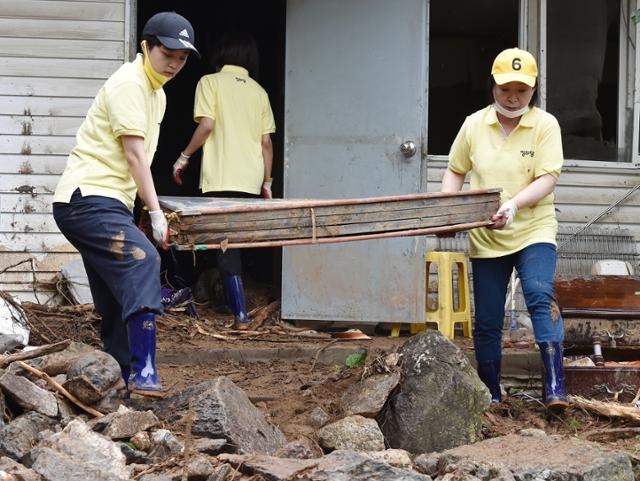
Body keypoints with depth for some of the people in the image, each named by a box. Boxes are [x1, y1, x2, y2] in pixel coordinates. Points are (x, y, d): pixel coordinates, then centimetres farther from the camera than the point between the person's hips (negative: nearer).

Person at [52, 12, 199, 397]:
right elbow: (134, 154, -16)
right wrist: (156, 213, -17)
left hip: (108, 204, 10)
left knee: (118, 305, 10)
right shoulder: (128, 84, -11)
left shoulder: (156, 94, 19)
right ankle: (143, 371, -36)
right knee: (142, 261, -27)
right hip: (87, 198, -10)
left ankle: (124, 386, 16)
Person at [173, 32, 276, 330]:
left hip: (220, 179, -4)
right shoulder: (259, 91, 13)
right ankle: (233, 301, 18)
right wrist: (267, 184, 15)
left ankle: (240, 314, -12)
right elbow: (266, 142, 10)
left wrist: (184, 157, 1)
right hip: (251, 181, 4)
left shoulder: (210, 82, 1)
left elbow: (206, 125, -11)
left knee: (226, 243, -4)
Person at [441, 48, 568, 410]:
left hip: (533, 230, -3)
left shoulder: (545, 125, -5)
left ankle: (555, 386, -30)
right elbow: (455, 171, 15)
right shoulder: (474, 125, 3)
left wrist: (514, 204, -29)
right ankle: (492, 395, 21)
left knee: (540, 295, -27)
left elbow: (547, 179, -13)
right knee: (487, 321, 7)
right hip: (486, 237, 3)